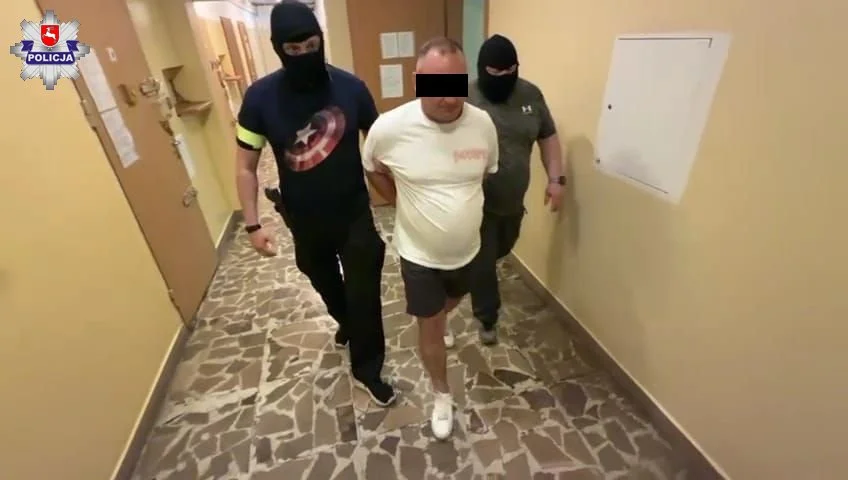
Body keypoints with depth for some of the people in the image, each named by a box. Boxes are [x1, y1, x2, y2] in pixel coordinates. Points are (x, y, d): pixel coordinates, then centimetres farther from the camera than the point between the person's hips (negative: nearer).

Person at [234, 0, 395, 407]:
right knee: (325, 283, 24)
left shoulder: (349, 87, -12)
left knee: (363, 292, 4)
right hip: (304, 219, 2)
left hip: (354, 212, -1)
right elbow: (246, 165, -5)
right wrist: (252, 224, -9)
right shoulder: (260, 97, -12)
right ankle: (346, 323, 58)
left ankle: (367, 370, 26)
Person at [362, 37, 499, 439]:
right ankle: (442, 395, 38)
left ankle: (434, 317, 67)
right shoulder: (389, 128, -21)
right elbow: (372, 170, 1)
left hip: (468, 250, 4)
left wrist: (463, 204, 6)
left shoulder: (483, 124, -13)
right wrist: (404, 203, -1)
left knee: (451, 303, 29)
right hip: (419, 254, -3)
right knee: (431, 326, 12)